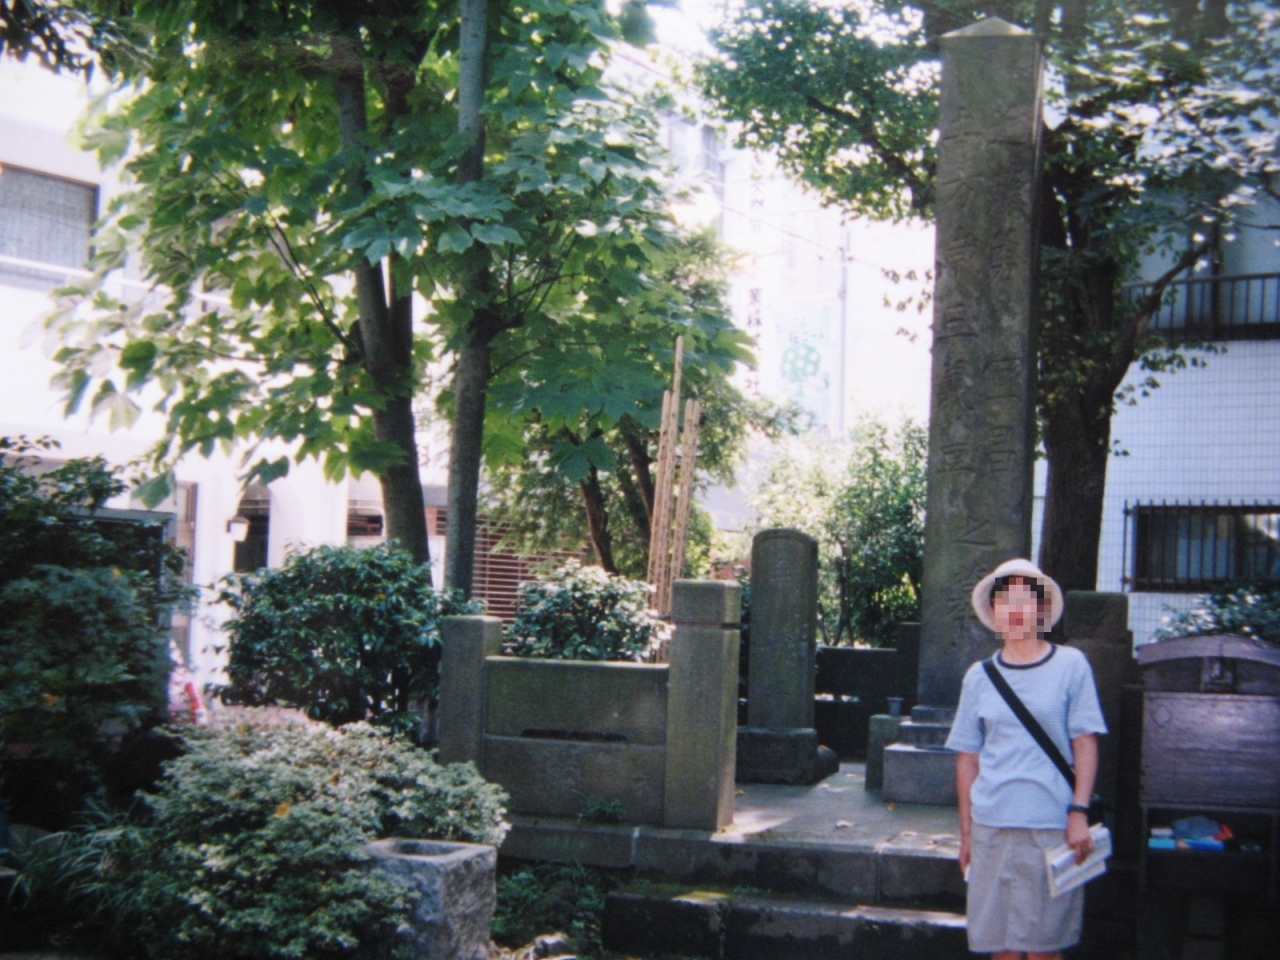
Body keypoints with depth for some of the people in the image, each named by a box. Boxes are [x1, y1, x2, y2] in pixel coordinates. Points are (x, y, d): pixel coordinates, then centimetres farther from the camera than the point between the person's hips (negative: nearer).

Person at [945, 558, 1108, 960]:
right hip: (991, 826, 2)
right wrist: (966, 832, 10)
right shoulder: (980, 676, 7)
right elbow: (968, 758, 11)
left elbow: (1085, 745, 1)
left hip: (1050, 825, -2)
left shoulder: (1070, 665, 1)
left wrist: (1079, 813, -8)